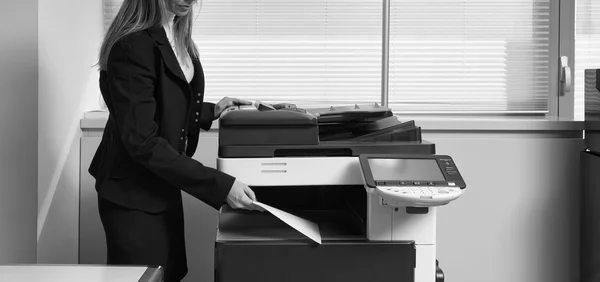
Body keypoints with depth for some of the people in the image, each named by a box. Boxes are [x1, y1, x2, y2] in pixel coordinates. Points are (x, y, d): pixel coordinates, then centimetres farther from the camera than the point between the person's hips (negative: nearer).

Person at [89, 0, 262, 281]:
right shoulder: (132, 46, -24)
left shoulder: (176, 35, 2)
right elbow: (143, 142, -27)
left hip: (163, 189, 8)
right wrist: (220, 185, -31)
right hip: (134, 195, -8)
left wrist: (212, 111, 8)